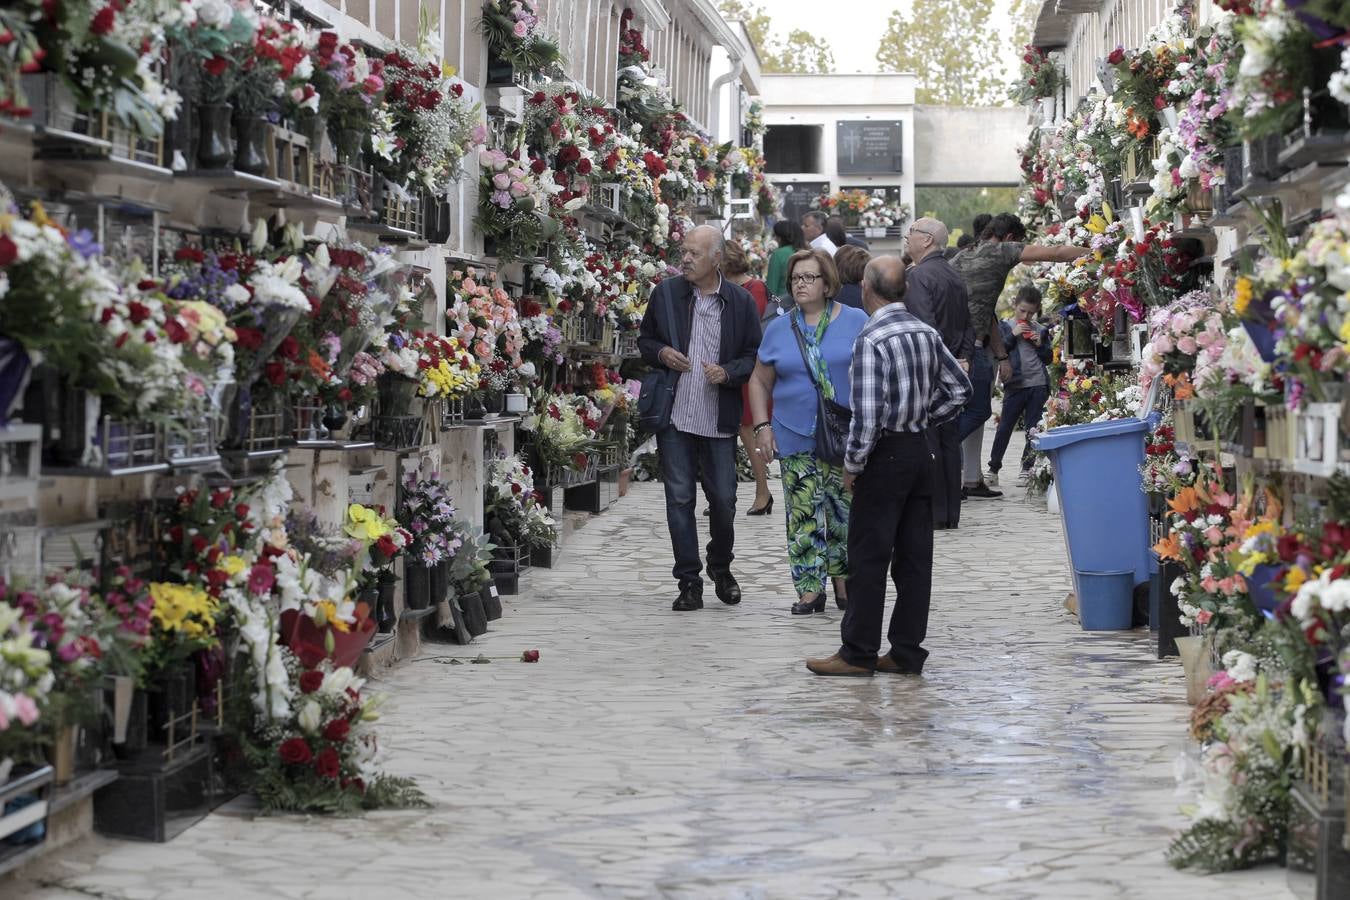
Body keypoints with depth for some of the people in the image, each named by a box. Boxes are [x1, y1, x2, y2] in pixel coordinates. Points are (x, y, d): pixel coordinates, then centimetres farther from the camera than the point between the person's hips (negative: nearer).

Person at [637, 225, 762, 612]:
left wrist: (728, 372, -13)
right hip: (675, 417, 1)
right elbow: (645, 340, 14)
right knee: (679, 499, 2)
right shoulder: (666, 293, 4)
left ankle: (721, 568, 30)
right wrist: (661, 354, -7)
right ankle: (689, 581, 10)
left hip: (719, 419, -1)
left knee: (723, 500, 5)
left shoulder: (741, 301, 1)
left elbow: (755, 356, 5)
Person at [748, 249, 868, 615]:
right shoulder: (778, 329, 8)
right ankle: (810, 590, 6)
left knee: (845, 513, 2)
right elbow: (760, 382, 15)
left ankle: (844, 583, 17)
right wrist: (762, 426, 4)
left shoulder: (855, 321, 1)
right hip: (796, 439, 2)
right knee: (803, 515, 0)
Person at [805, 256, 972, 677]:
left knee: (869, 556, 0)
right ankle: (907, 653, 13)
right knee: (914, 555, 9)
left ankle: (858, 653, 6)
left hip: (886, 453, -7)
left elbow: (867, 413, -20)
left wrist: (852, 465, -10)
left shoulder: (871, 340, -17)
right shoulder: (926, 333, 6)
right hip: (920, 449, 7)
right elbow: (959, 387, 15)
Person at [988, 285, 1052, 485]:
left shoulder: (1040, 330, 10)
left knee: (1033, 428, 4)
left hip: (1038, 384, 2)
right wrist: (1012, 335, -14)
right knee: (1005, 426, 1)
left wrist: (1040, 344, -3)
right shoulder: (1005, 326, 3)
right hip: (1015, 384, -2)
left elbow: (1048, 359, 14)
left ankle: (1027, 468, 11)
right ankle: (993, 467, 10)